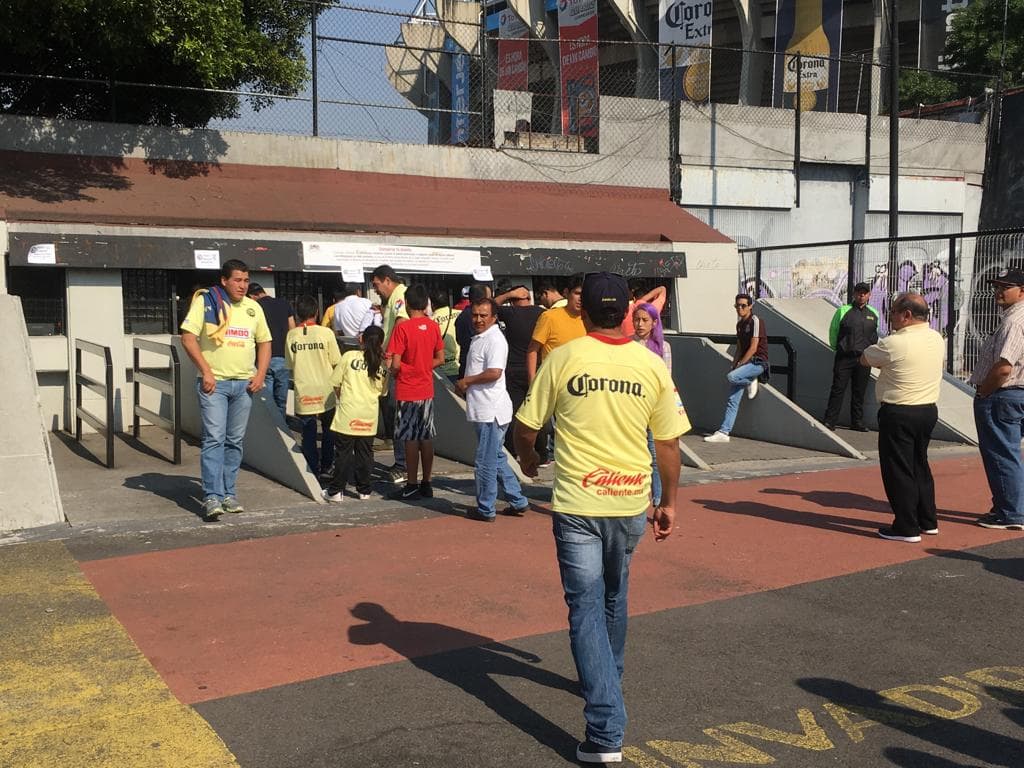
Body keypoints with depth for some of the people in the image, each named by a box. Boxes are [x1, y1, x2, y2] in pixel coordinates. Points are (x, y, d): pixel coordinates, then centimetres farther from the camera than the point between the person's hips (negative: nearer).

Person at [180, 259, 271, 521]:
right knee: (214, 438, -10)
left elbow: (264, 342, 18)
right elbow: (188, 337, -8)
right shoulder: (205, 301, -3)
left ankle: (228, 494, 17)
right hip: (214, 382, -5)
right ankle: (212, 497, -10)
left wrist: (260, 375, 4)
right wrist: (206, 372, -14)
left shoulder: (253, 308, 12)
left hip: (244, 384, 5)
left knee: (235, 441, 9)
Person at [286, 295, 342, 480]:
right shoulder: (326, 333, -9)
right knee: (328, 431, 19)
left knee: (308, 434, 7)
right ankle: (326, 466, 26)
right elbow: (336, 362, -5)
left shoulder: (292, 335, -4)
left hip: (303, 393, 0)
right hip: (325, 392, 0)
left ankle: (313, 470, 7)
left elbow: (290, 365, 5)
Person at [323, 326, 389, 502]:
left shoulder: (349, 356, -5)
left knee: (343, 453, 5)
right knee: (365, 453, 13)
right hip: (369, 417, 2)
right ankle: (364, 490, 20)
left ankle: (335, 491, 10)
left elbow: (336, 384, 1)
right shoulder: (382, 365, 4)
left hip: (348, 414, -2)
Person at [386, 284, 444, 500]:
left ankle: (411, 486, 6)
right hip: (427, 391, 5)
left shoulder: (403, 328, -15)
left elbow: (395, 364, -16)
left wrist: (391, 367, 4)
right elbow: (440, 359, 7)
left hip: (407, 393, -5)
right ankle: (426, 484, 17)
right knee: (426, 438, 11)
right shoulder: (433, 326, 1)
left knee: (411, 440, 1)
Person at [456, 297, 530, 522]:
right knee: (497, 459, 17)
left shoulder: (494, 339, -15)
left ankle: (485, 510, 10)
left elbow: (494, 373, -26)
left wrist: (466, 381, -14)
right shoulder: (479, 338, 16)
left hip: (491, 411, -10)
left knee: (485, 463, 0)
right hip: (483, 410, 10)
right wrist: (466, 384, 9)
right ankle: (518, 501, 25)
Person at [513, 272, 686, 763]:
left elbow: (526, 426, -1)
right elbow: (668, 443, 2)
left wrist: (527, 459, 21)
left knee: (586, 607, -1)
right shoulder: (652, 365, -2)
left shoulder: (563, 358, -8)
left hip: (577, 502, -3)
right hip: (630, 502, 3)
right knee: (614, 599, 24)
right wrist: (669, 502, 15)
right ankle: (607, 683, 45)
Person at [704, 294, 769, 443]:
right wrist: (734, 365, 6)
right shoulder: (740, 324, 15)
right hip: (745, 362, 8)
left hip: (758, 362, -7)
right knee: (732, 400, -1)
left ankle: (751, 382, -3)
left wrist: (739, 365, -14)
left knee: (731, 377, -33)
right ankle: (723, 432, -2)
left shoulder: (755, 321, -10)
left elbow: (753, 348, -15)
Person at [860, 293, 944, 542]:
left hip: (898, 414, -8)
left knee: (898, 469, 1)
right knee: (919, 464, 20)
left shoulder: (894, 344, -19)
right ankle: (928, 521, 28)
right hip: (929, 410, 8)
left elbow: (864, 359, -4)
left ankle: (907, 528, 5)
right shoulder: (937, 339, 4)